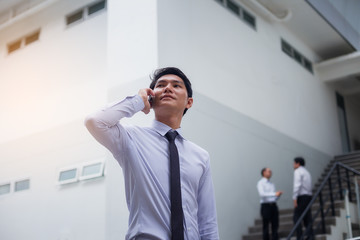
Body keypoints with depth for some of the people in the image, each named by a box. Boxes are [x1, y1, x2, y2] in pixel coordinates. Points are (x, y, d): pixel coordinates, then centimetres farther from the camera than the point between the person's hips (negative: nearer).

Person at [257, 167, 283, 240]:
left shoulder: (272, 184, 18)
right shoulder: (261, 183, -3)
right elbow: (262, 194, -18)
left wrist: (278, 194, -2)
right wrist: (274, 194, -24)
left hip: (273, 205, 6)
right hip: (265, 206, -6)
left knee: (275, 225, 5)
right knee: (265, 225, 0)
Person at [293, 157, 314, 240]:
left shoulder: (298, 171, -4)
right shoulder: (307, 172, 22)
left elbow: (297, 185, -15)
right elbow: (310, 187, 19)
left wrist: (295, 198, -17)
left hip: (301, 196, -8)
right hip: (309, 196, 8)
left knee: (297, 217, -8)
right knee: (307, 218, 9)